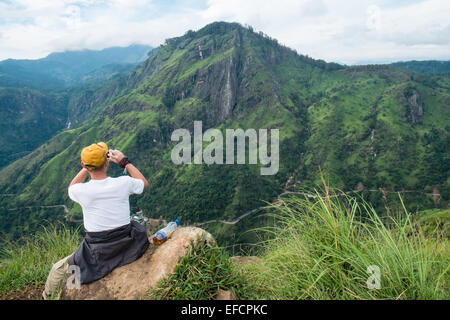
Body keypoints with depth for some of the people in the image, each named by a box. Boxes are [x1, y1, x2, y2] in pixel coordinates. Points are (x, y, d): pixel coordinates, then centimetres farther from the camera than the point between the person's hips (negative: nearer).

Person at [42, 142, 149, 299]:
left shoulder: (82, 191, -17)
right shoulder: (123, 183, -15)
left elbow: (71, 188, 12)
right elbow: (144, 183, 9)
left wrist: (87, 167, 8)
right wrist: (125, 162, 10)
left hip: (97, 255, -2)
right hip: (127, 249, 2)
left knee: (58, 268, 22)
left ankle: (47, 295, 43)